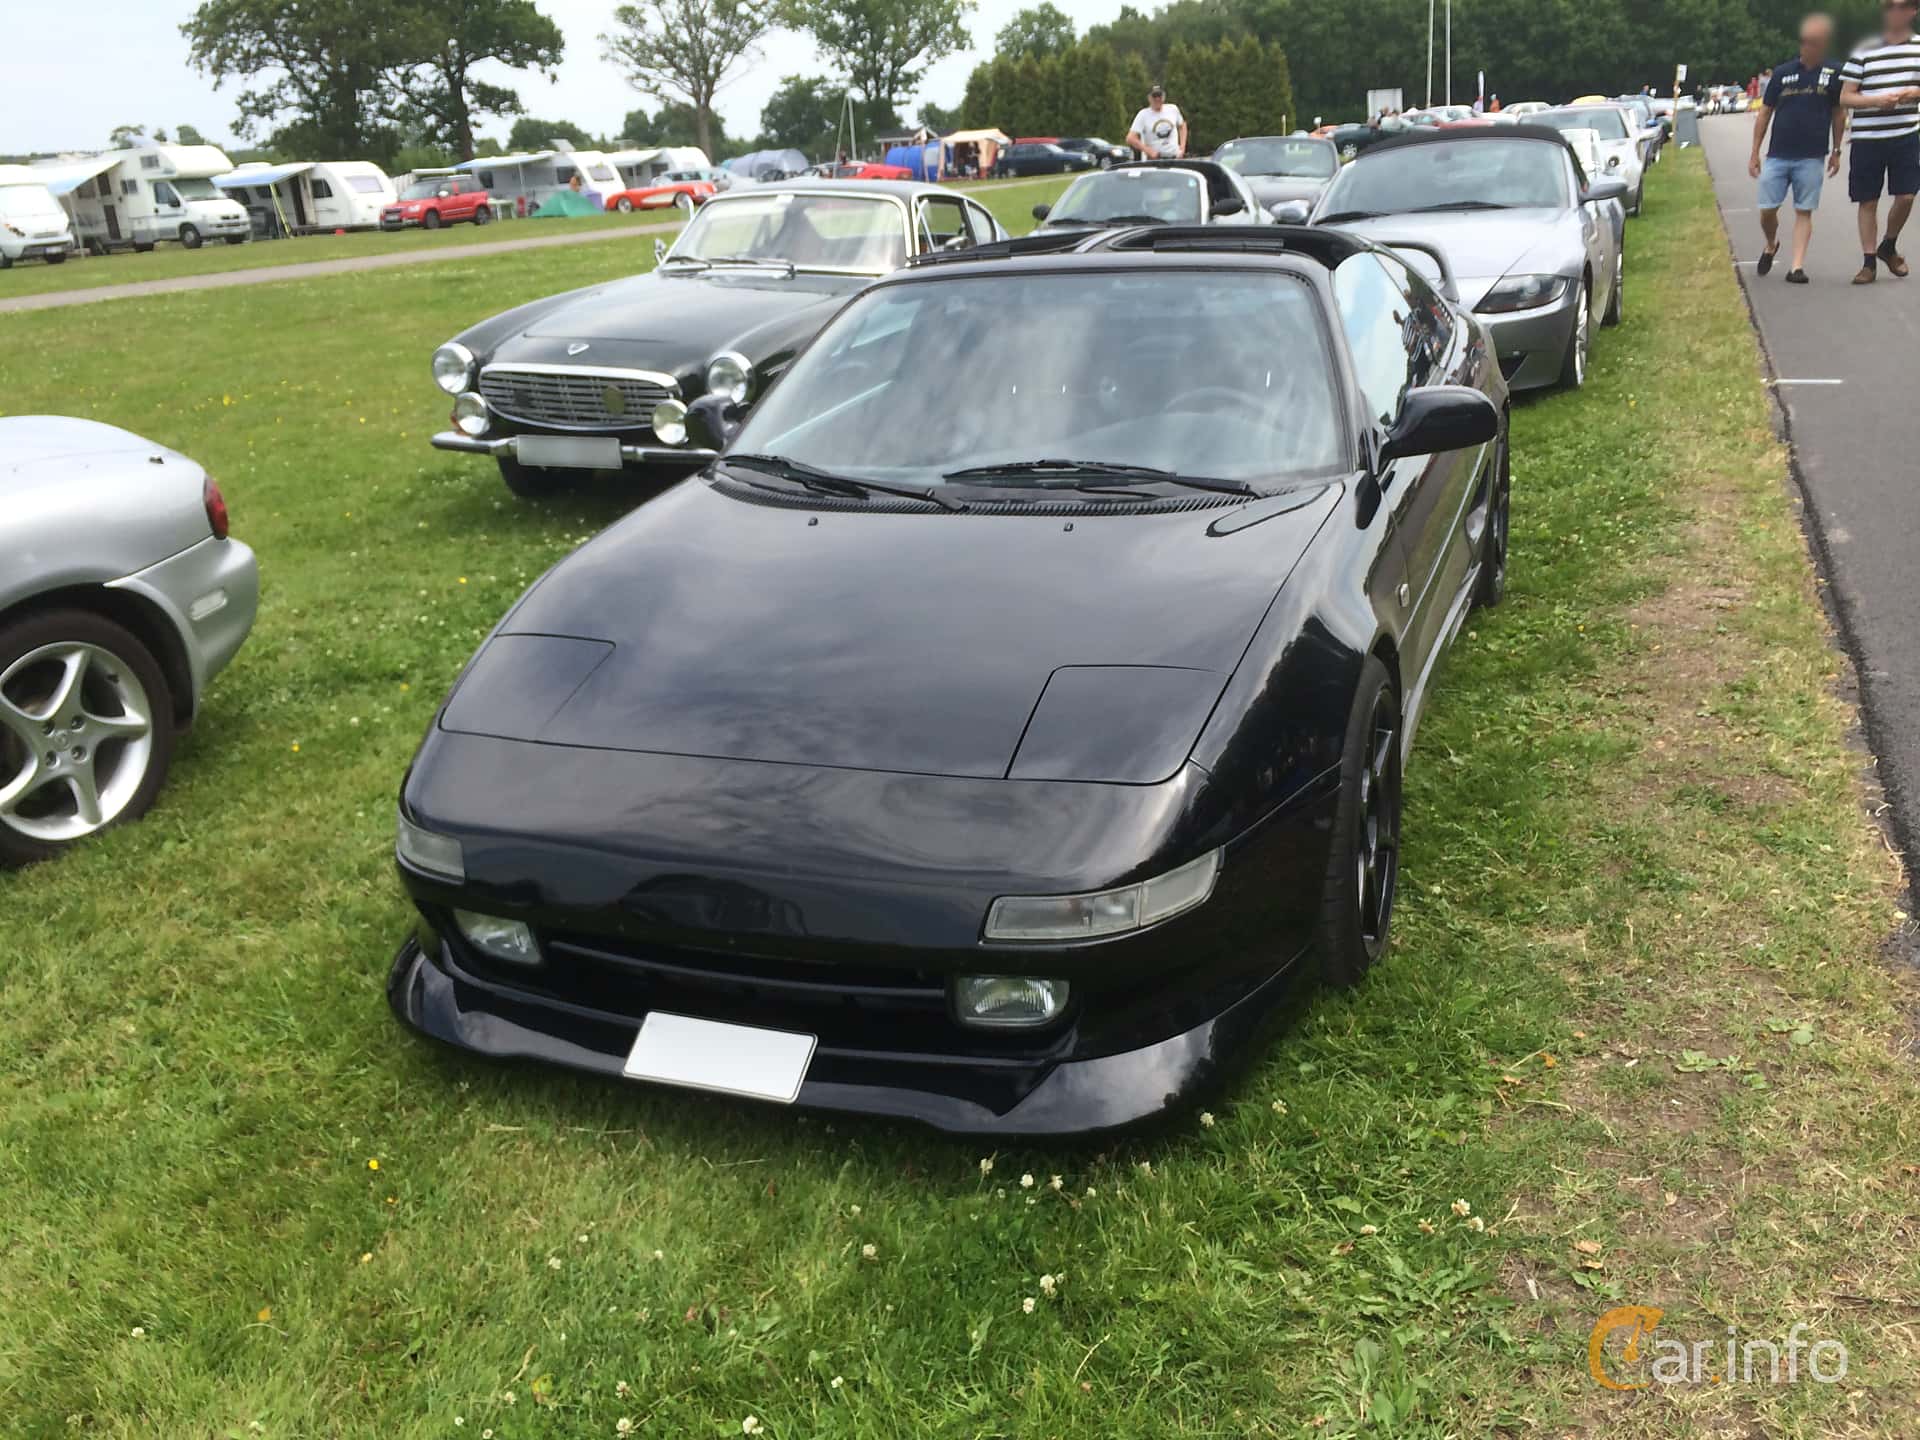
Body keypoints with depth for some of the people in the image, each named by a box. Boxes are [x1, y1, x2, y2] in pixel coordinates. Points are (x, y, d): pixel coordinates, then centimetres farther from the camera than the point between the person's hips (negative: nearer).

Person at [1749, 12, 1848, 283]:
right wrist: (1755, 154, 6)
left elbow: (1838, 114, 9)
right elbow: (1764, 113, 8)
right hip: (1777, 156, 1)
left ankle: (1797, 267, 0)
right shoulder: (1782, 73, 2)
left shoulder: (1833, 74, 1)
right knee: (1767, 210, 1)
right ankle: (1771, 246, 30)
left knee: (1804, 212, -1)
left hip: (1812, 158, -1)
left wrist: (1836, 152, 8)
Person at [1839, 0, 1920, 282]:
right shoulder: (1865, 52, 3)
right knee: (1868, 201, 2)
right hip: (1867, 139, -1)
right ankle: (1869, 262, 11)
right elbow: (1845, 97, 1)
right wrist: (1876, 100, -15)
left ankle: (1889, 247, 21)